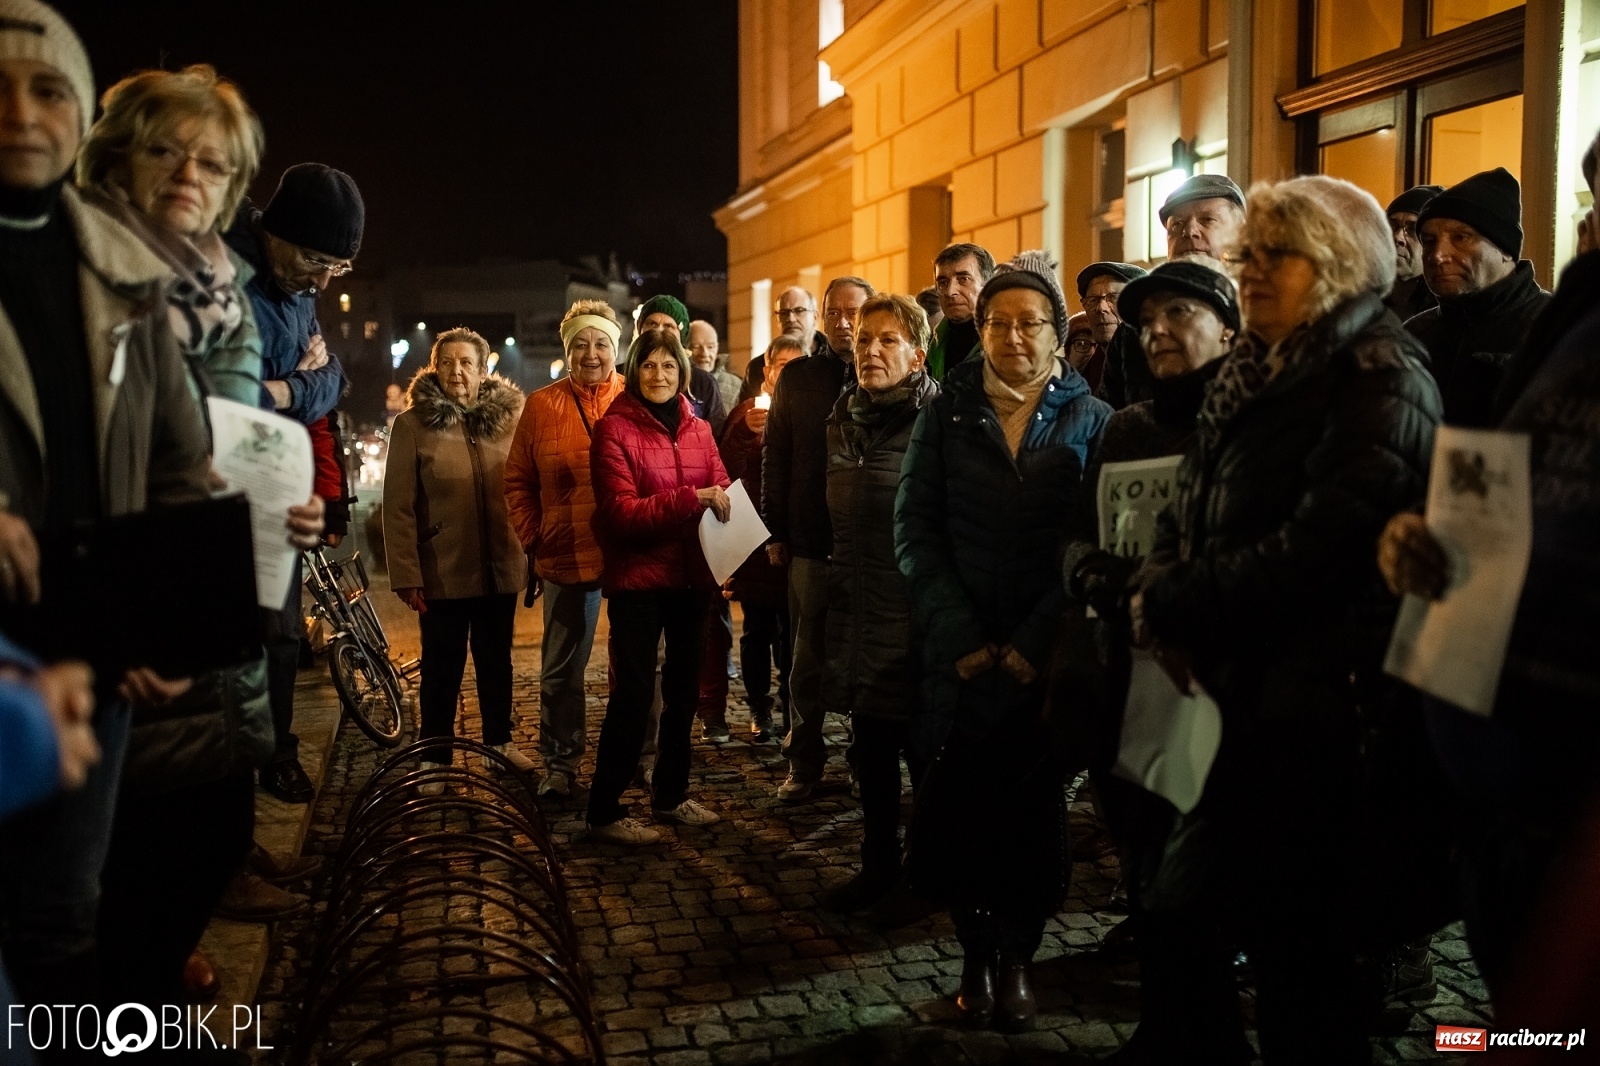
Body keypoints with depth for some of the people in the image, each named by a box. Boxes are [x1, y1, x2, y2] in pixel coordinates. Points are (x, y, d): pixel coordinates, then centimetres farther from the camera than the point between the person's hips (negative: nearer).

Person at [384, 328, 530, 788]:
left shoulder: (507, 419, 3)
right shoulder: (413, 424, -5)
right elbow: (398, 507, -7)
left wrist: (533, 556, 0)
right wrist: (406, 574, -13)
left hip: (501, 569, 3)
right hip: (443, 572, -3)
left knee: (497, 660, 17)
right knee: (442, 667, 7)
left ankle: (500, 740, 33)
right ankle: (434, 758, 20)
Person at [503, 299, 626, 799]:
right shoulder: (542, 406, 3)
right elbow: (519, 482, 8)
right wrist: (533, 542, 1)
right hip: (567, 557, 0)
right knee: (562, 668, 9)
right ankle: (560, 765, 23)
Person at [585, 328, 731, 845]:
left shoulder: (697, 428, 8)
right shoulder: (614, 429, -8)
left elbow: (722, 490, 6)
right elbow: (622, 512, -16)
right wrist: (691, 498, -25)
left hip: (690, 575, 6)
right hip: (637, 576, -6)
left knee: (682, 689, 16)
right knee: (632, 696, -5)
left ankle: (671, 794, 32)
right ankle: (604, 812, 5)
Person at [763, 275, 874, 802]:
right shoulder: (796, 377, 8)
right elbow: (776, 456, 8)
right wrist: (776, 530, 2)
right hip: (811, 540, 2)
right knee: (809, 658, 9)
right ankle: (804, 762, 20)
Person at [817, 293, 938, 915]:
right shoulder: (842, 422, 9)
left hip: (918, 622, -6)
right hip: (857, 618, 6)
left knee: (924, 753, 6)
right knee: (871, 754, 15)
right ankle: (879, 868, 29)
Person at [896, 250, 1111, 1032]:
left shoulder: (1089, 420, 4)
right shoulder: (945, 415, 7)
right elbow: (915, 531, 1)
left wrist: (1035, 643, -11)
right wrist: (960, 639, -9)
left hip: (1046, 662, -1)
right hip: (961, 658, 1)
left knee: (1032, 811, 4)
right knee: (961, 809, 2)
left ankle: (1016, 957, 20)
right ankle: (976, 956, 18)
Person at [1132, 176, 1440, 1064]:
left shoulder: (1380, 383, -12)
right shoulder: (1256, 375, 15)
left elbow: (1312, 553, -23)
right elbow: (1187, 515, 13)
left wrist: (1171, 602, -15)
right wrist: (1160, 588, -7)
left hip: (1320, 714, -8)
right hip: (1247, 696, 8)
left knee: (1302, 960, 1)